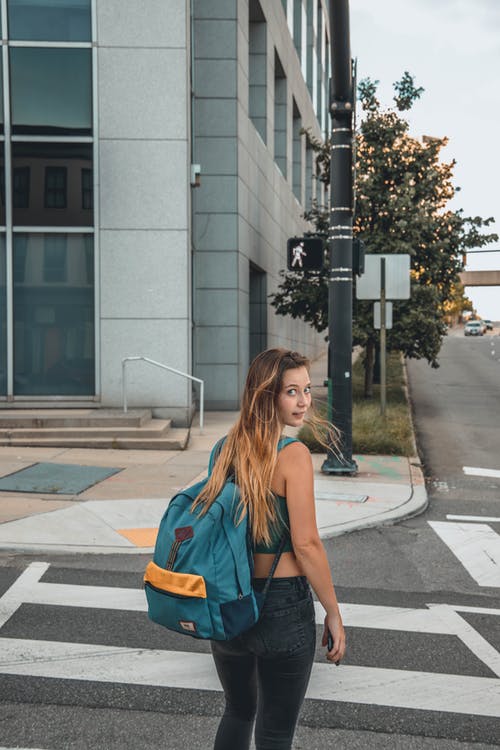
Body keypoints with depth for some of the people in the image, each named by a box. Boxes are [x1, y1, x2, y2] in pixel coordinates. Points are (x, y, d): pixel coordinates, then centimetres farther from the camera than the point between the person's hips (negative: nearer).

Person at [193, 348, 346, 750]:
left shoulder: (227, 448, 3)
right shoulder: (293, 455, -17)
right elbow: (306, 544, -18)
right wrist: (333, 614, -9)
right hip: (283, 606, -6)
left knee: (237, 712, 26)